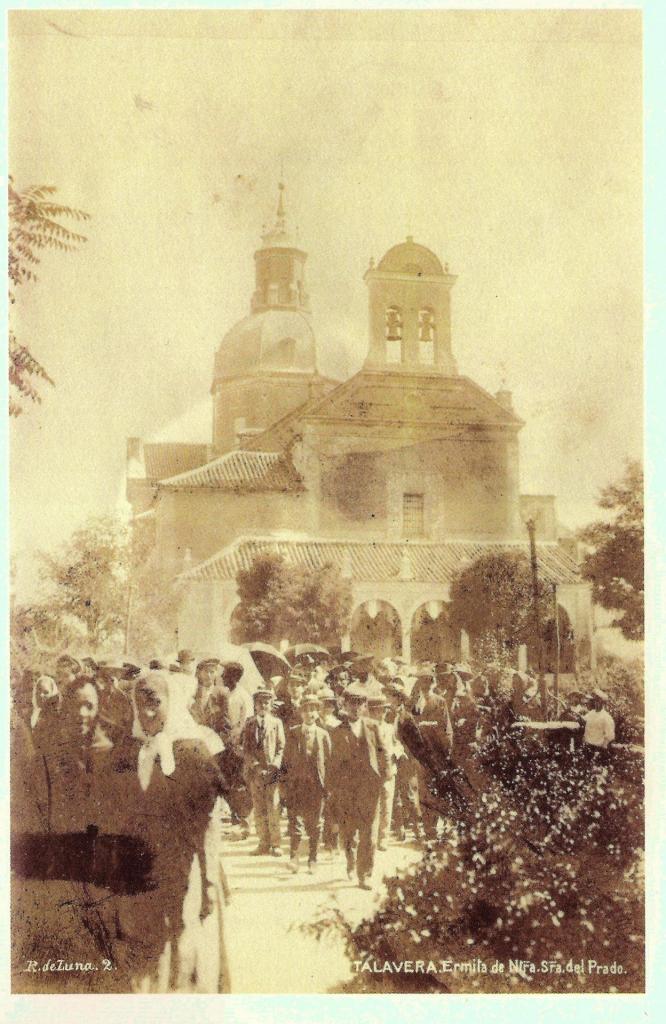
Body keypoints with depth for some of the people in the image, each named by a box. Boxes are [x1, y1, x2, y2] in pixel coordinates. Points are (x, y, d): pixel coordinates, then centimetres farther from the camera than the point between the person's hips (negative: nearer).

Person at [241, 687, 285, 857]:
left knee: (273, 808, -5)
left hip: (273, 771, -1)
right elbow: (246, 749, 4)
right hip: (254, 771, 1)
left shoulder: (276, 722, 8)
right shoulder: (249, 723, 9)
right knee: (259, 808, 3)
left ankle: (275, 844, 0)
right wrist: (256, 766, -10)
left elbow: (281, 747, 4)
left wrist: (274, 766, -10)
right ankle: (264, 843, 10)